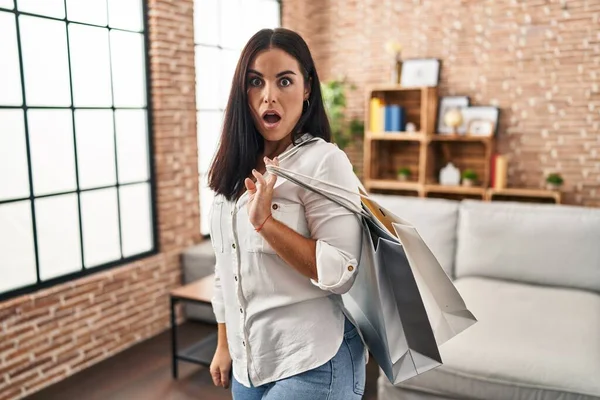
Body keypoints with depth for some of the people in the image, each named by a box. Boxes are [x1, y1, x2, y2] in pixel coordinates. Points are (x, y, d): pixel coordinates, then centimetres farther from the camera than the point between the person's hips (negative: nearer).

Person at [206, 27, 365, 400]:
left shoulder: (323, 161, -14)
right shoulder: (236, 170, 6)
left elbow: (342, 273, -19)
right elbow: (227, 269, 12)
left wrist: (265, 221, -25)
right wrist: (224, 344, 14)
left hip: (313, 365, -6)